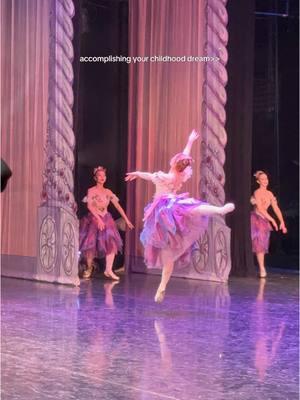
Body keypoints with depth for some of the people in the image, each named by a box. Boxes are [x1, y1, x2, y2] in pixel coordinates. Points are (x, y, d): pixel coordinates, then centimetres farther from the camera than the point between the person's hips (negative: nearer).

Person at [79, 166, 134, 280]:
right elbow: (90, 206, -16)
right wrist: (98, 219, -25)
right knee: (91, 244, -2)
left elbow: (118, 206, 9)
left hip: (106, 219, 4)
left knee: (112, 243, -11)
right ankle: (89, 268, 19)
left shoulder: (108, 192, 9)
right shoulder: (91, 191, -4)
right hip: (93, 219, -4)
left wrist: (126, 219, 6)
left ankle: (108, 270, -12)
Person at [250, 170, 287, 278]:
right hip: (256, 219, -7)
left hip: (264, 220, 7)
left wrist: (282, 222, 4)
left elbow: (276, 208, 12)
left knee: (262, 245, 7)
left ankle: (262, 269, 10)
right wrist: (272, 220, -19)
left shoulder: (269, 194, 12)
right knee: (260, 244, -10)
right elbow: (260, 209, -17)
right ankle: (262, 269, -12)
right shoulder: (257, 192, -9)